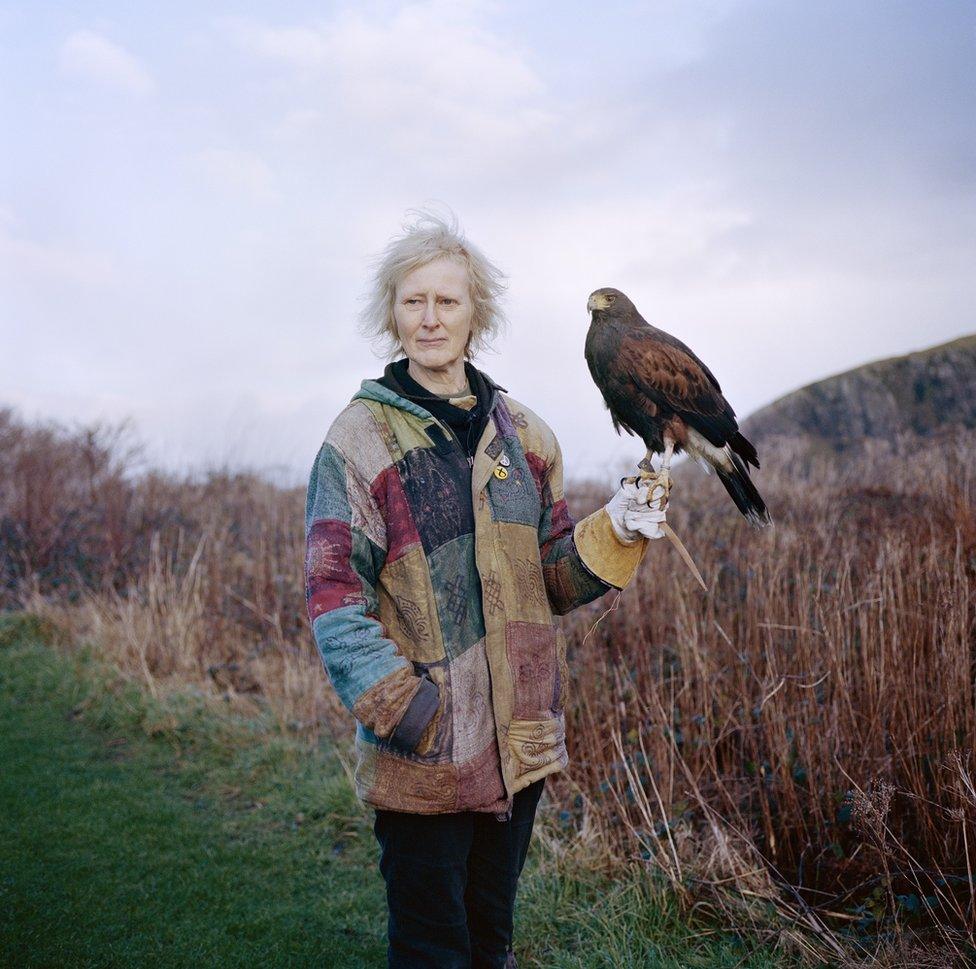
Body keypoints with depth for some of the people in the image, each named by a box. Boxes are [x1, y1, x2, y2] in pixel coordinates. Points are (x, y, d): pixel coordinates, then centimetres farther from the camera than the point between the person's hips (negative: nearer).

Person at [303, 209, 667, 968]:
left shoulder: (522, 434, 7)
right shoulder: (360, 438, -7)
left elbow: (551, 579, 10)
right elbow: (334, 596, -12)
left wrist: (612, 535, -8)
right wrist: (403, 710, -22)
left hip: (520, 738, 4)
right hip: (423, 753, -4)